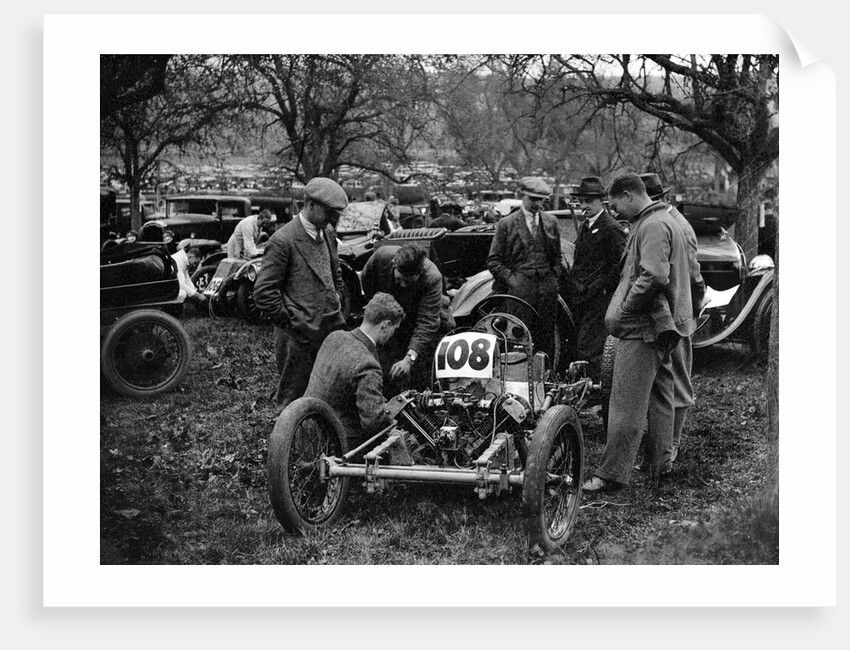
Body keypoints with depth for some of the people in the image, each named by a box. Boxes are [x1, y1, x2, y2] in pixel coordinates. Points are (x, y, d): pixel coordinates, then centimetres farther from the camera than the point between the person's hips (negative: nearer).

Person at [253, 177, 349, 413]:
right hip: (300, 338, -7)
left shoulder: (327, 238, 13)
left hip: (331, 332, 7)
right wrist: (290, 323, -13)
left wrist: (337, 312, 15)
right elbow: (263, 293, -15)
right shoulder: (283, 241, -13)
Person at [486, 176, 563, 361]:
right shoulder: (506, 224, 2)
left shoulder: (551, 222, 14)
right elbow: (493, 261, 2)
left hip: (547, 288, 4)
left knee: (546, 339, 5)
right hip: (519, 289, -4)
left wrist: (554, 278, 8)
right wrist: (511, 278, -8)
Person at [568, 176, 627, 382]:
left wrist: (599, 287, -15)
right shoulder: (585, 225, 17)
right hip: (579, 299, 9)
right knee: (578, 347, 10)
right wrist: (573, 286, 15)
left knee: (588, 349, -11)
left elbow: (621, 264, -16)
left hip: (599, 299, -9)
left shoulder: (611, 228, -11)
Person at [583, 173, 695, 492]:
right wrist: (621, 308, 17)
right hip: (662, 326, 11)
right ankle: (660, 467, 23)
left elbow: (654, 276, -27)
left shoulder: (653, 226, -15)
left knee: (626, 404, -9)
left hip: (643, 327, -11)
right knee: (659, 401, 15)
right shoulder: (665, 221, 19)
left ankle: (612, 474, -7)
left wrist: (623, 310, -19)